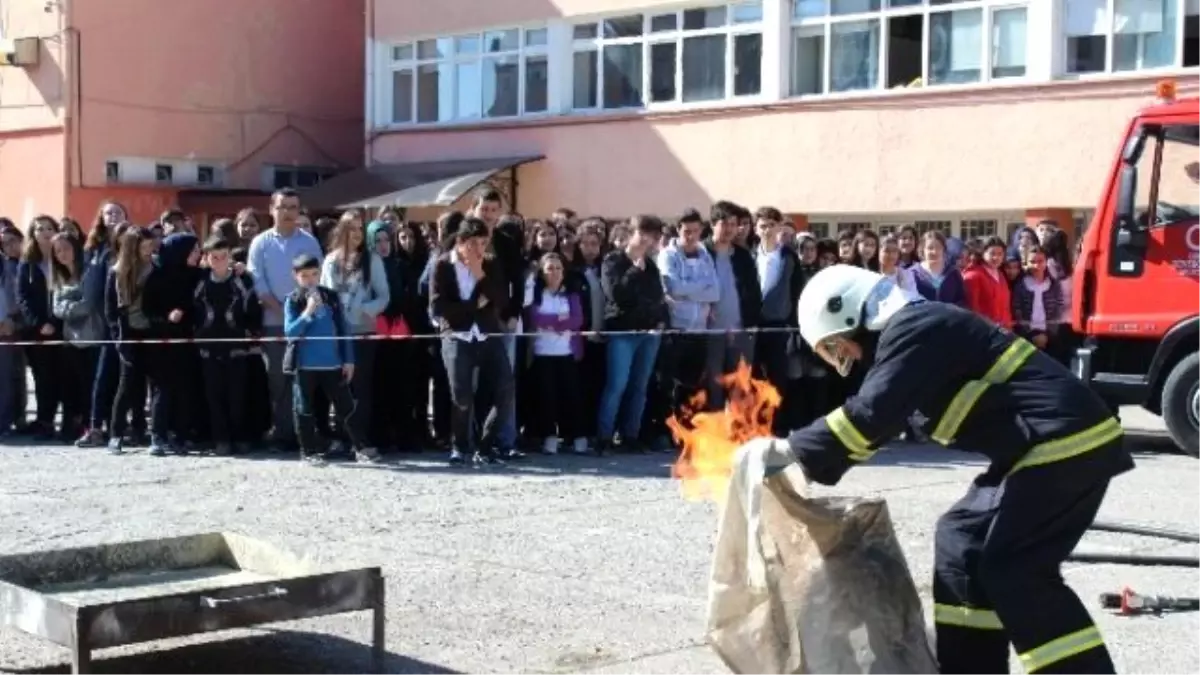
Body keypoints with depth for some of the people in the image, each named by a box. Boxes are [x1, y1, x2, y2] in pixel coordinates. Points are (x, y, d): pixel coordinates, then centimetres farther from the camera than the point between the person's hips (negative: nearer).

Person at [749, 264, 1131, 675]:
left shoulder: (913, 330, -13)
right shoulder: (910, 332, 17)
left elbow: (871, 414, -23)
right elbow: (880, 418, 22)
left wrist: (790, 449, -14)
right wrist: (809, 459, 18)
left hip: (1068, 442, -10)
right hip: (1047, 444, 10)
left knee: (1014, 569, -11)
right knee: (963, 542, 13)